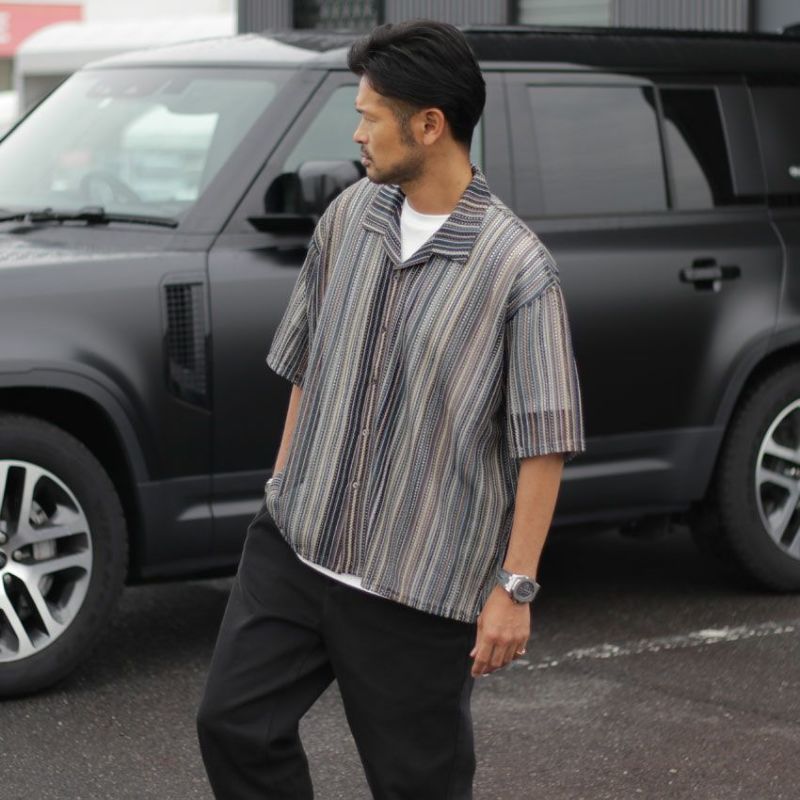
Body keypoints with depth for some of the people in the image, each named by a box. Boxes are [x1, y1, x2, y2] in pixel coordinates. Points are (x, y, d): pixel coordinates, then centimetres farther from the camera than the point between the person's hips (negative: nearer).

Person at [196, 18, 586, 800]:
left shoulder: (517, 267, -15)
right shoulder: (348, 216, 3)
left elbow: (543, 445, -13)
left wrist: (514, 588, -14)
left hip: (419, 586, -5)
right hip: (291, 546, 6)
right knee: (234, 722, 7)